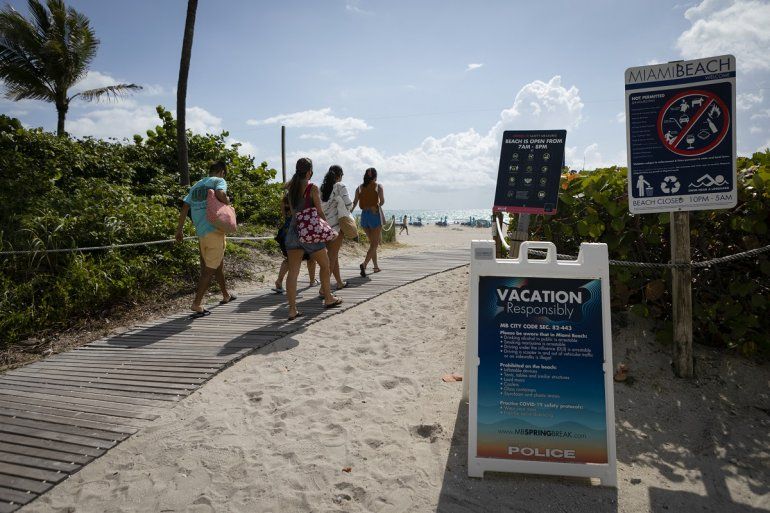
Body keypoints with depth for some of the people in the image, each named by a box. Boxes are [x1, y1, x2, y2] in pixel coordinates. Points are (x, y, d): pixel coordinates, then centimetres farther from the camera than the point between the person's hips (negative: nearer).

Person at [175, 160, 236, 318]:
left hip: (201, 233, 7)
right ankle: (197, 304, -4)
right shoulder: (219, 181, -1)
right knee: (209, 269, -2)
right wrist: (228, 201, -3)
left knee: (219, 264, 23)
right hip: (215, 230, -7)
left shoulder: (196, 186, 18)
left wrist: (179, 229, 15)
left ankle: (226, 295, 38)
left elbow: (185, 207, 12)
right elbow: (221, 194, -24)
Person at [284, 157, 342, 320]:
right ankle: (328, 299, 30)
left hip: (293, 231, 5)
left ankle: (292, 309, -1)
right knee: (324, 264, 16)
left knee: (293, 271, 1)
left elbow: (292, 211, 13)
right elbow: (320, 212, -7)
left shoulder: (291, 188, 8)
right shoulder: (313, 188, -9)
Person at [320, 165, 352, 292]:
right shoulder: (340, 186, -5)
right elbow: (348, 204, -11)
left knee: (333, 254, 18)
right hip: (336, 224, -6)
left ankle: (339, 282, 32)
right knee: (332, 256, -4)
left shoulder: (322, 187, 12)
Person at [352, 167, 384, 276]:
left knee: (372, 243, 20)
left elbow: (354, 203, -3)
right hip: (375, 215, -5)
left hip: (364, 215, 5)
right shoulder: (378, 186, -3)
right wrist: (378, 205, 8)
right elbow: (382, 201, -13)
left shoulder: (360, 187, 6)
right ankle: (364, 264, -23)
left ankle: (376, 266, 24)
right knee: (375, 244, -2)